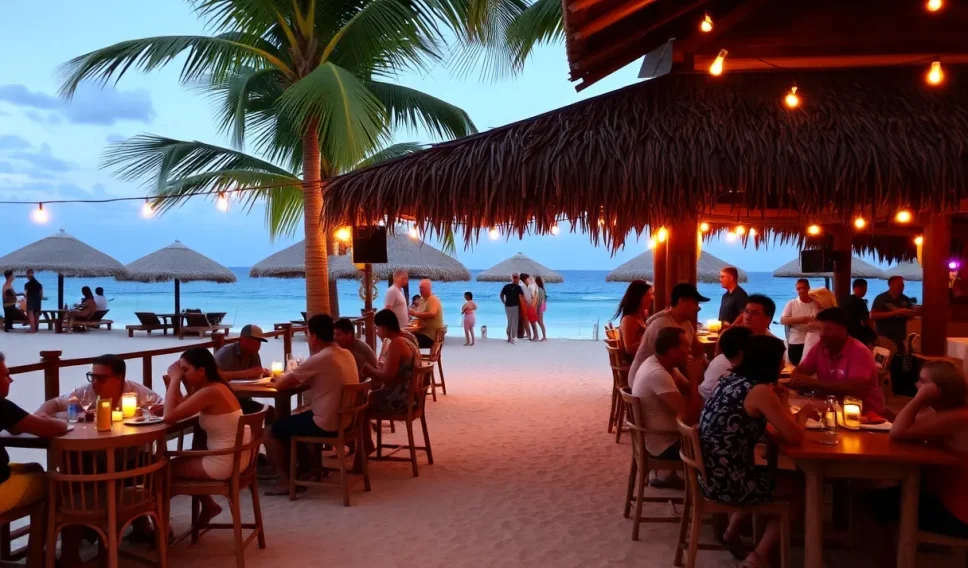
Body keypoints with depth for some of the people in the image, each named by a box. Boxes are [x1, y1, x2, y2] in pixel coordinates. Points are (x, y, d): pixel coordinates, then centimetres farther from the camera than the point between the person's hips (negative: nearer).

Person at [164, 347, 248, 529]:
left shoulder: (209, 392, -22)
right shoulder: (215, 386, 7)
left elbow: (170, 416, -24)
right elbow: (180, 408, 10)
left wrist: (175, 379, -17)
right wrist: (177, 380, -3)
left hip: (224, 464, -9)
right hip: (233, 458, 9)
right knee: (182, 459, 29)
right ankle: (209, 505, 34)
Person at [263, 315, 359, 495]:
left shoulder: (319, 359, -20)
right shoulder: (347, 355, 6)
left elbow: (280, 385, -13)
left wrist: (285, 376, 9)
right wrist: (294, 377, 12)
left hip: (327, 425, -8)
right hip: (346, 421, 8)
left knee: (271, 431, 7)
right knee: (295, 418, 30)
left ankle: (285, 481, 8)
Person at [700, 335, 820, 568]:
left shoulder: (729, 379, 9)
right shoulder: (760, 391, -16)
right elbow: (794, 437, -16)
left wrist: (778, 402, 9)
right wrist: (803, 413, 4)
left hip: (710, 473, 9)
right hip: (726, 481, -9)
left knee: (779, 477, 33)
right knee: (797, 488, 15)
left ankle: (732, 533, 30)